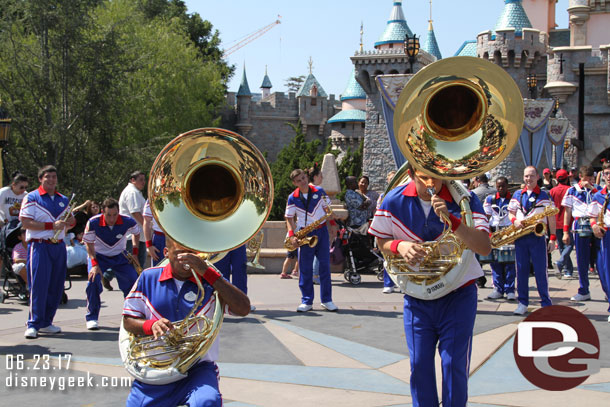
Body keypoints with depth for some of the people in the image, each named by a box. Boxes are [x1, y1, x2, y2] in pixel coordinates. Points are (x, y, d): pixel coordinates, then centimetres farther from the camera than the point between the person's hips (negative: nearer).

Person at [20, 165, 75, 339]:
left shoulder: (63, 200, 16)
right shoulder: (31, 198, -2)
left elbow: (69, 220, 27)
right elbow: (25, 223, -11)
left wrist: (70, 221, 1)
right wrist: (52, 225, -16)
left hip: (59, 246, 6)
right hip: (39, 245, -6)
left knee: (56, 287, 6)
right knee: (38, 286, -11)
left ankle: (46, 323, 16)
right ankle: (33, 325, -7)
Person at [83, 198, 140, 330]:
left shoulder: (127, 222, -20)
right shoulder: (93, 223, -25)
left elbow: (136, 233, 4)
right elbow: (89, 244, -13)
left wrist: (135, 252, 0)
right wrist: (94, 264, -23)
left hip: (120, 256, 2)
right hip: (99, 256, -2)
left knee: (133, 280, -11)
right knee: (93, 280, -26)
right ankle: (92, 318, -11)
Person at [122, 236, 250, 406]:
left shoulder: (211, 281, 2)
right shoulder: (148, 278, 7)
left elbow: (244, 309, -14)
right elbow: (128, 322, 10)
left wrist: (206, 272, -19)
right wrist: (151, 325, -14)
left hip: (198, 368, -4)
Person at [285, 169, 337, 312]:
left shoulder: (319, 192, 1)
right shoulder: (292, 198, -2)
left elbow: (327, 209, 10)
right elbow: (289, 218, 4)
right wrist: (292, 235, -8)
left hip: (322, 231, 1)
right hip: (305, 234, -1)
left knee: (325, 265, 0)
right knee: (305, 268, -1)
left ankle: (327, 300, 6)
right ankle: (306, 301, 5)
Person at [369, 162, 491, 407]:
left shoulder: (465, 200, -14)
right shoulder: (394, 201, -8)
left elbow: (485, 248, -25)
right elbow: (381, 242, 6)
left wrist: (450, 219, -37)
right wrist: (400, 246, -17)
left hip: (458, 296, -2)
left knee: (454, 365, -4)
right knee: (419, 365, 4)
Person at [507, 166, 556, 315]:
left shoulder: (544, 195, 3)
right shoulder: (517, 195, 13)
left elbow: (551, 217, 2)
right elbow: (511, 212, 17)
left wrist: (553, 237, -5)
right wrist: (514, 220, -7)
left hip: (538, 237, -3)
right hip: (520, 237, 3)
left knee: (540, 270, -3)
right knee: (521, 269, 5)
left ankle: (546, 303, 3)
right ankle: (523, 303, 12)